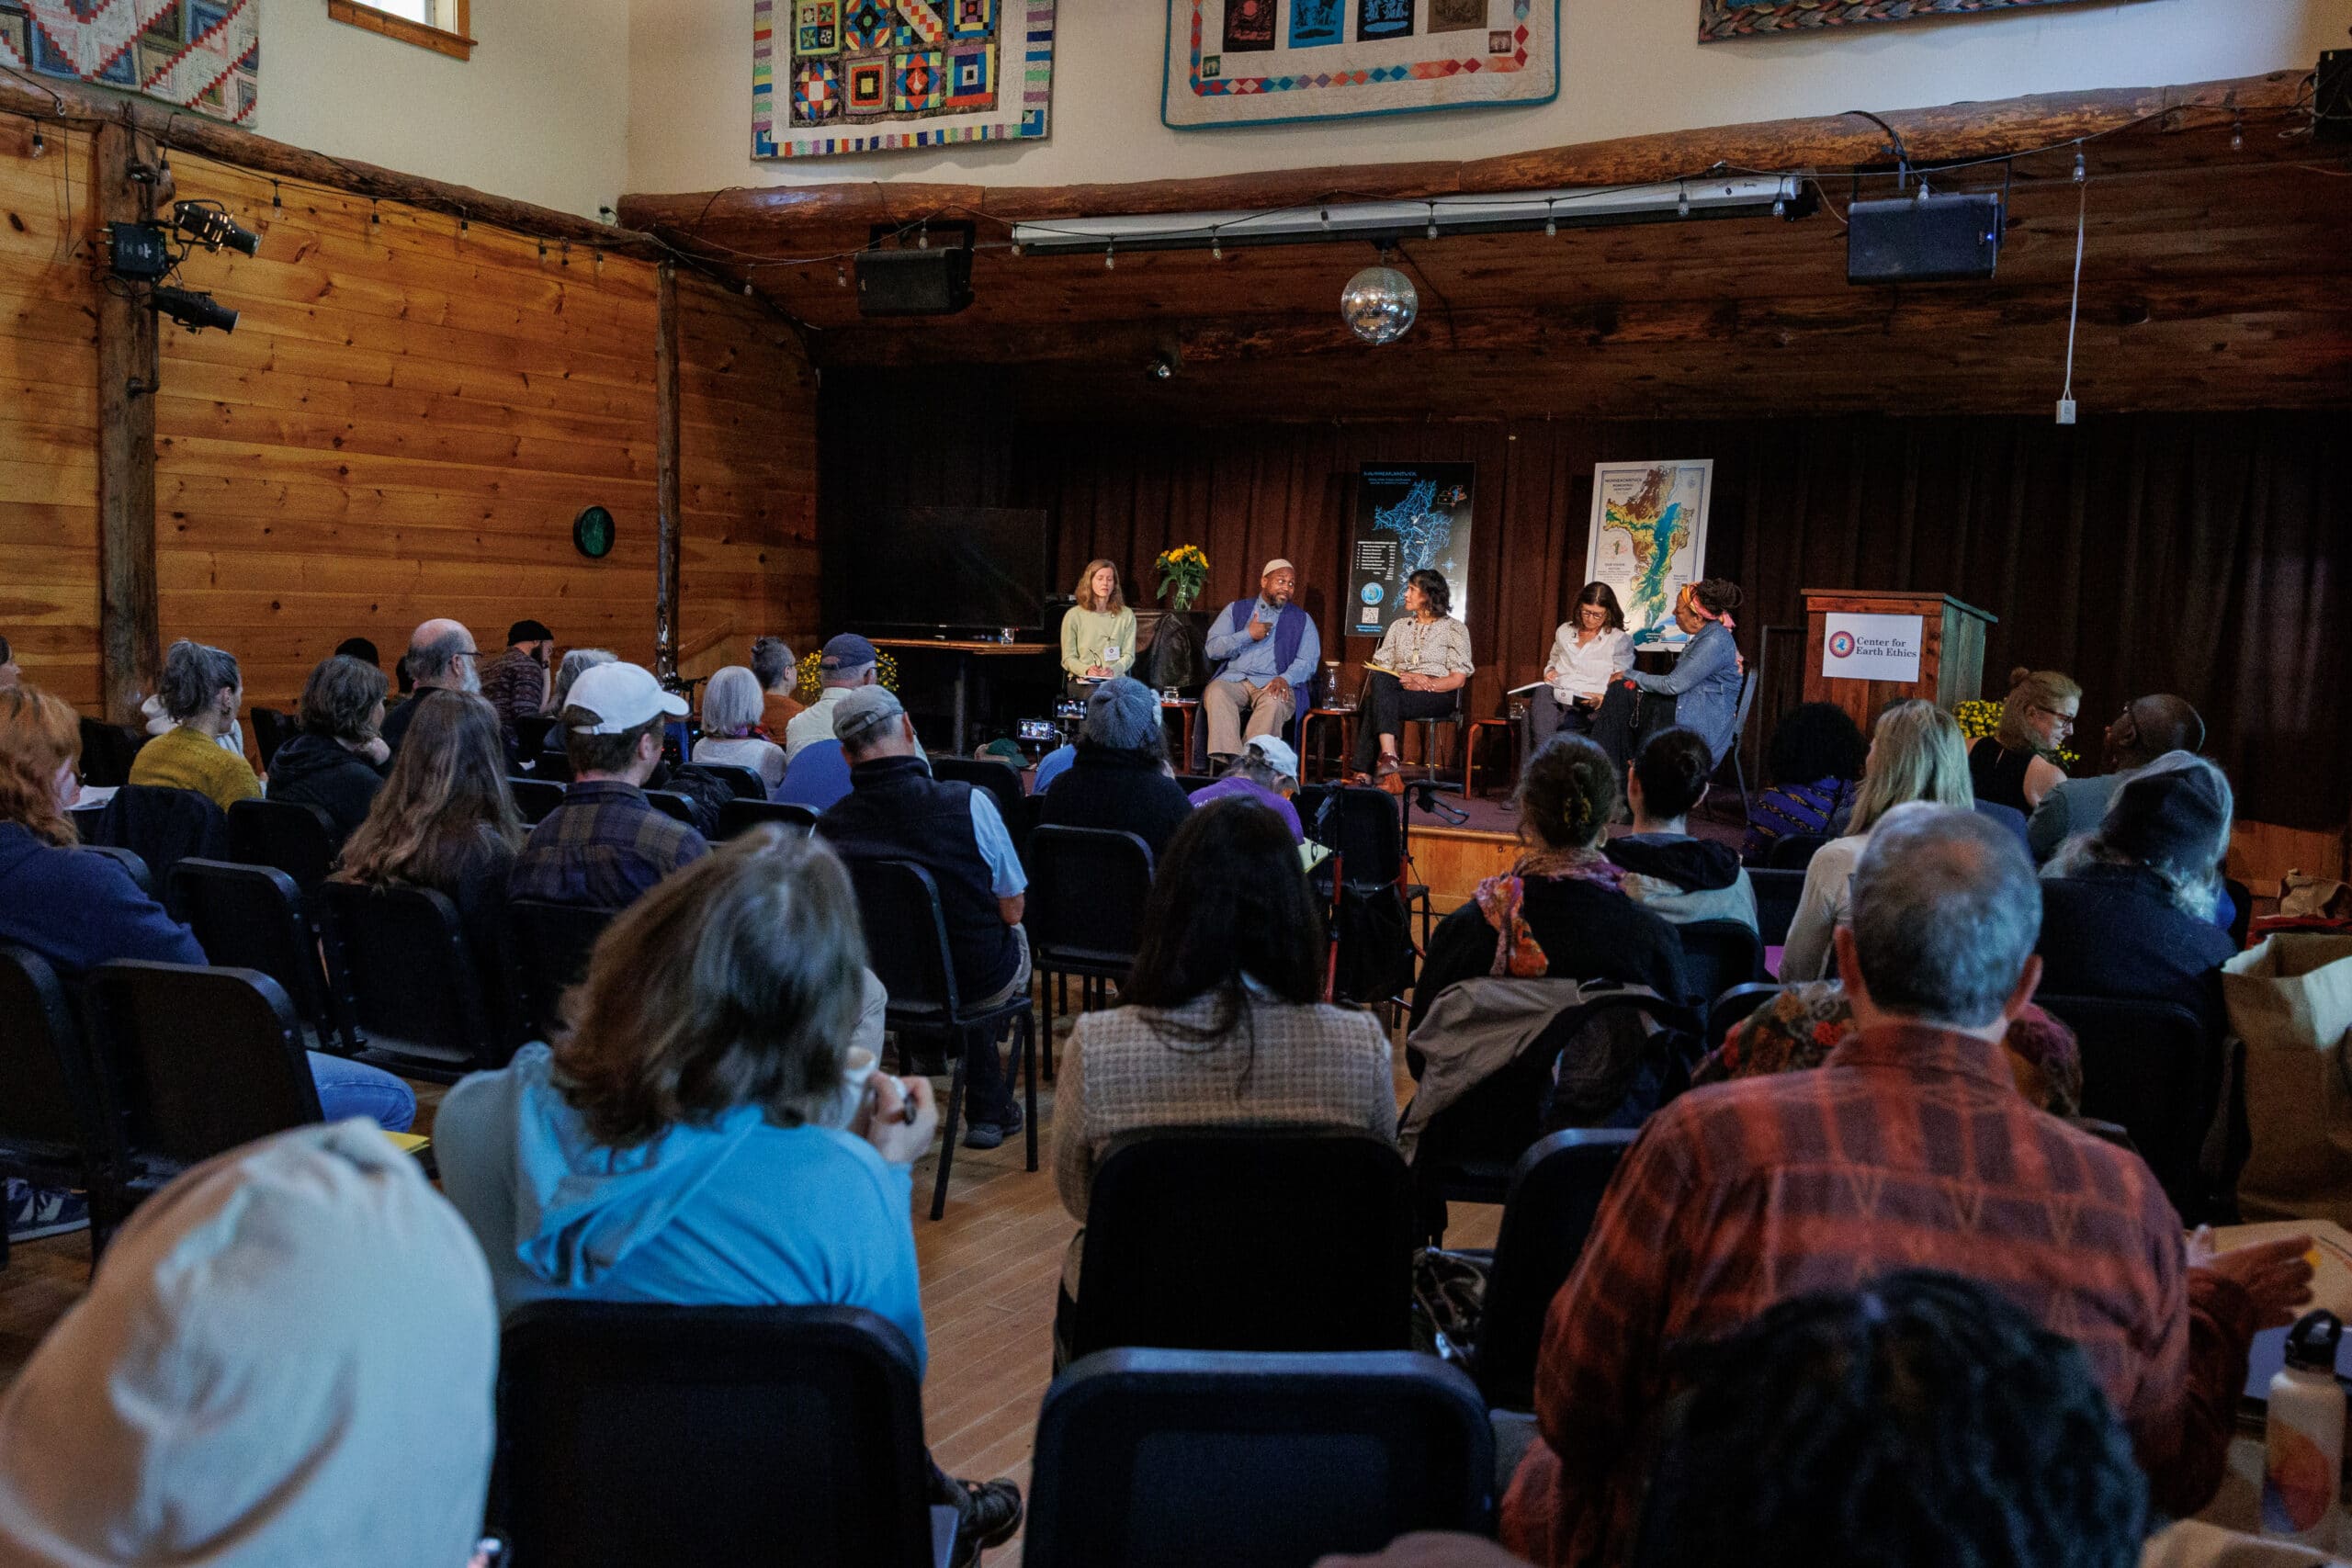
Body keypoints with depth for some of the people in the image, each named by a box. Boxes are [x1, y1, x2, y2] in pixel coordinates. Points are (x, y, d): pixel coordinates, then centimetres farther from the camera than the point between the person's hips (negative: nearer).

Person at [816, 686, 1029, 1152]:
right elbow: (1012, 908, -12)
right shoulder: (968, 803, -23)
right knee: (1016, 937, 31)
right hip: (980, 982, -3)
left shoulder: (828, 827, -16)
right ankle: (990, 1109, 37)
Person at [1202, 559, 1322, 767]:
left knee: (1274, 702, -37)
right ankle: (1228, 759, -43)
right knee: (1216, 693, -33)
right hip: (1233, 679, 1)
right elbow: (1212, 648, 8)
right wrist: (1248, 635, -4)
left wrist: (1285, 678, -17)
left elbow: (1307, 661, 4)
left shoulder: (1302, 620, 18)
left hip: (1273, 684, -1)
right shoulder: (1236, 609, 19)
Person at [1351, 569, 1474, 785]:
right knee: (1379, 680, -33)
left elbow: (1458, 679, 0)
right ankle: (1389, 756, -45)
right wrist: (1404, 680, -8)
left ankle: (1365, 773, -42)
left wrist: (1425, 684, -14)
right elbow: (1379, 668, 13)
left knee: (1375, 703, -32)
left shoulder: (1454, 628, 8)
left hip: (1439, 696, -4)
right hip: (1398, 690, 4)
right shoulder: (1399, 625, 23)